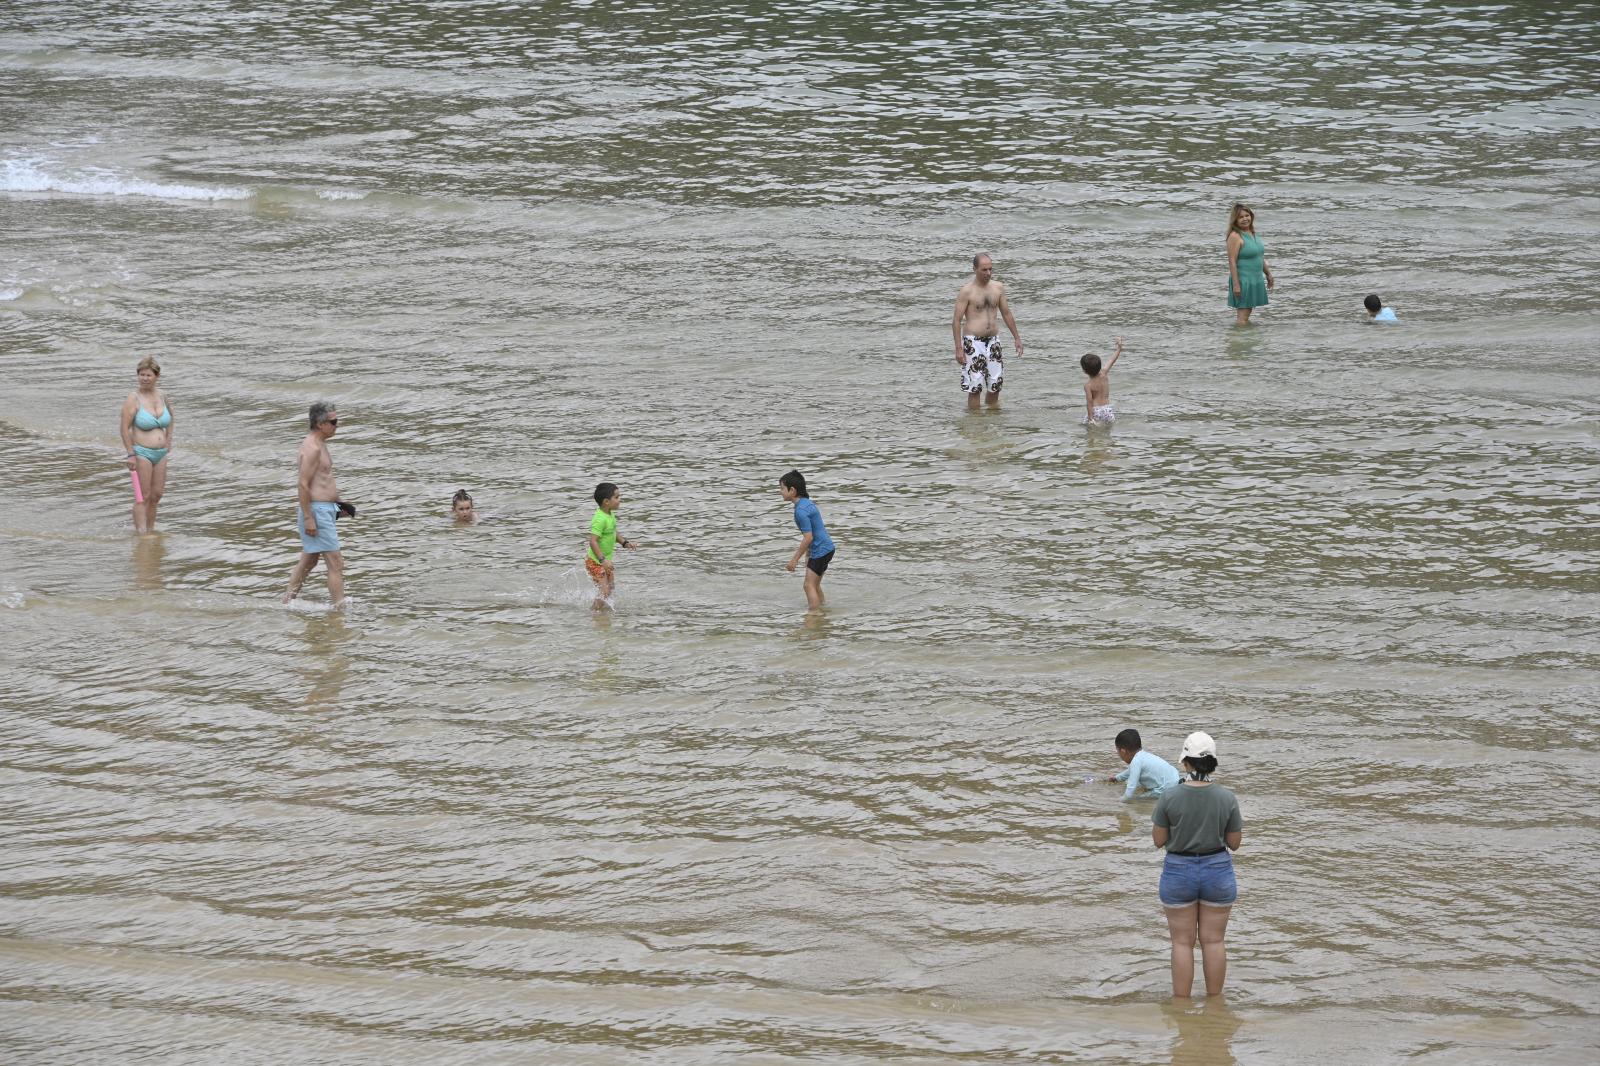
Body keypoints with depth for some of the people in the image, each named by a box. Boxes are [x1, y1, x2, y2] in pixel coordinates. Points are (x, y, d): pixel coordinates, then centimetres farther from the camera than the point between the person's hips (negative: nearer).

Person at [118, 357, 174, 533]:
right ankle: (141, 532, -5)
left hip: (161, 453, 6)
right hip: (141, 452, -6)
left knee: (156, 495, 10)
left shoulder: (162, 396, 5)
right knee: (143, 497, -6)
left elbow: (170, 416, 27)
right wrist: (130, 454, -16)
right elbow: (125, 428, -13)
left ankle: (151, 529, 22)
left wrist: (169, 440, 20)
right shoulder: (133, 398, -13)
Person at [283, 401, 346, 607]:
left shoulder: (319, 444, 14)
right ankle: (340, 607, -9)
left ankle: (288, 602, 27)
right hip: (316, 511, -11)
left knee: (309, 560, 19)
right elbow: (303, 485, -22)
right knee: (336, 562, -10)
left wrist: (337, 503, 23)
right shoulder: (312, 448, -18)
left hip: (324, 508, 11)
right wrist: (308, 518, -23)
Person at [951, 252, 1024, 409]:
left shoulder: (998, 288, 7)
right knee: (974, 387, -5)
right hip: (973, 342, -5)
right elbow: (956, 321, -9)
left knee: (995, 386, 8)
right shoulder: (967, 291, -9)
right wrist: (958, 348, -14)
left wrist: (1016, 337, 17)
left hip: (993, 341, 5)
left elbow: (1006, 314, 18)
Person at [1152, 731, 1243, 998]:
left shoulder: (1169, 798, -14)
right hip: (1217, 871, 1)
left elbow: (1158, 840, -5)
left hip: (1179, 871, -1)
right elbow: (1234, 843, -2)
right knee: (1213, 941, 10)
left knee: (1182, 942, 8)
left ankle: (1181, 1004, 12)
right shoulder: (1227, 798, -10)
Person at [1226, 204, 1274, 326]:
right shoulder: (1235, 236, -15)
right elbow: (1232, 261, -19)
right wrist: (1236, 284, -23)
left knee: (1247, 313, 12)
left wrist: (1268, 274, 23)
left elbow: (1260, 257, 22)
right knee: (1242, 317, -9)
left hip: (1256, 279, 8)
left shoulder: (1252, 233, 11)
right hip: (1243, 280, -8)